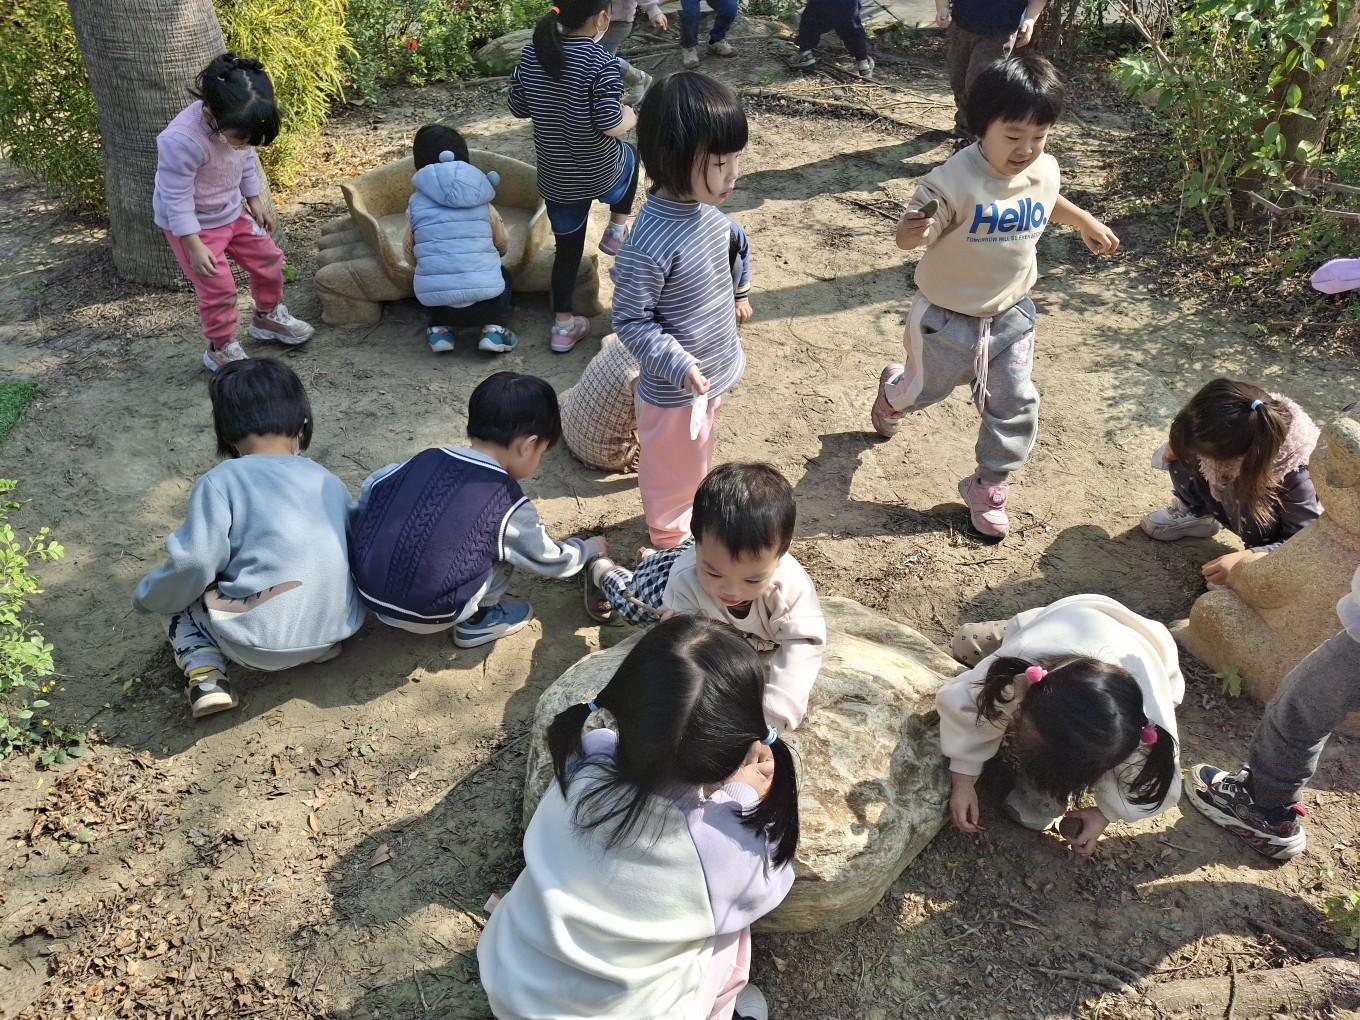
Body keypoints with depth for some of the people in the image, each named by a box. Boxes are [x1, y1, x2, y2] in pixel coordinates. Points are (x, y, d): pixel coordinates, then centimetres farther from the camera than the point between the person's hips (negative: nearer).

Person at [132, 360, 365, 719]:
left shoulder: (220, 482, -8)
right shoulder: (330, 482, 7)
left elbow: (193, 566, -13)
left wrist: (147, 596, 8)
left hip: (257, 646, -5)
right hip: (336, 632, 5)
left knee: (178, 595, 21)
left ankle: (205, 672, 1)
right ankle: (323, 642, 16)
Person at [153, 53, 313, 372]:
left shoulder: (238, 123, -16)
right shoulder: (182, 141, -37)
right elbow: (177, 199, -29)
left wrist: (255, 200, 11)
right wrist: (194, 246, -26)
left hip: (232, 212, 7)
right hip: (193, 224, -7)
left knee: (269, 261, 14)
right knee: (219, 289, -4)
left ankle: (268, 316, 41)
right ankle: (221, 349, 19)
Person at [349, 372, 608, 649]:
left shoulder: (427, 459, 3)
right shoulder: (508, 503, -10)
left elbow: (373, 489, 15)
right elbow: (552, 561, 3)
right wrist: (591, 548, 23)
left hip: (367, 591, 6)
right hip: (425, 616, -6)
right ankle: (476, 620, 13)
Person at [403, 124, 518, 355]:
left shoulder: (415, 204, 4)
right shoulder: (481, 202, 6)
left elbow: (411, 256, 13)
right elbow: (503, 246, 18)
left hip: (436, 302, 1)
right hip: (485, 300, -1)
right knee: (503, 276, 35)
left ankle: (441, 329, 14)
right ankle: (493, 329, 11)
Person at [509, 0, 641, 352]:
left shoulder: (532, 54, -3)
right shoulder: (601, 63, -20)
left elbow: (518, 107, 5)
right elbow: (610, 126, -23)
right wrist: (630, 117, -2)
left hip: (555, 178, 4)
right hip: (601, 174, -4)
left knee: (567, 248, 19)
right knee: (629, 156, 32)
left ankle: (563, 325, 23)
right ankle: (617, 230, 31)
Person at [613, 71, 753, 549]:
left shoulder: (703, 206, -10)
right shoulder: (650, 245, -35)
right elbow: (629, 321, -26)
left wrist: (737, 291, 16)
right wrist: (678, 365, -32)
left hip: (714, 369, 8)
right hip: (676, 389, -8)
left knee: (699, 454, 33)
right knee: (675, 468, 18)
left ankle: (698, 509, 59)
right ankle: (671, 542, 44)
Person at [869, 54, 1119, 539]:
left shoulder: (1045, 170, -7)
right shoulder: (955, 179, -29)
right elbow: (906, 238, -32)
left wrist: (1086, 222, 29)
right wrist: (916, 231, -54)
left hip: (1010, 314, 5)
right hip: (947, 317, -4)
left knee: (1015, 406, 5)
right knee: (925, 389, 21)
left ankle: (988, 486, 27)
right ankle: (892, 390, 59)